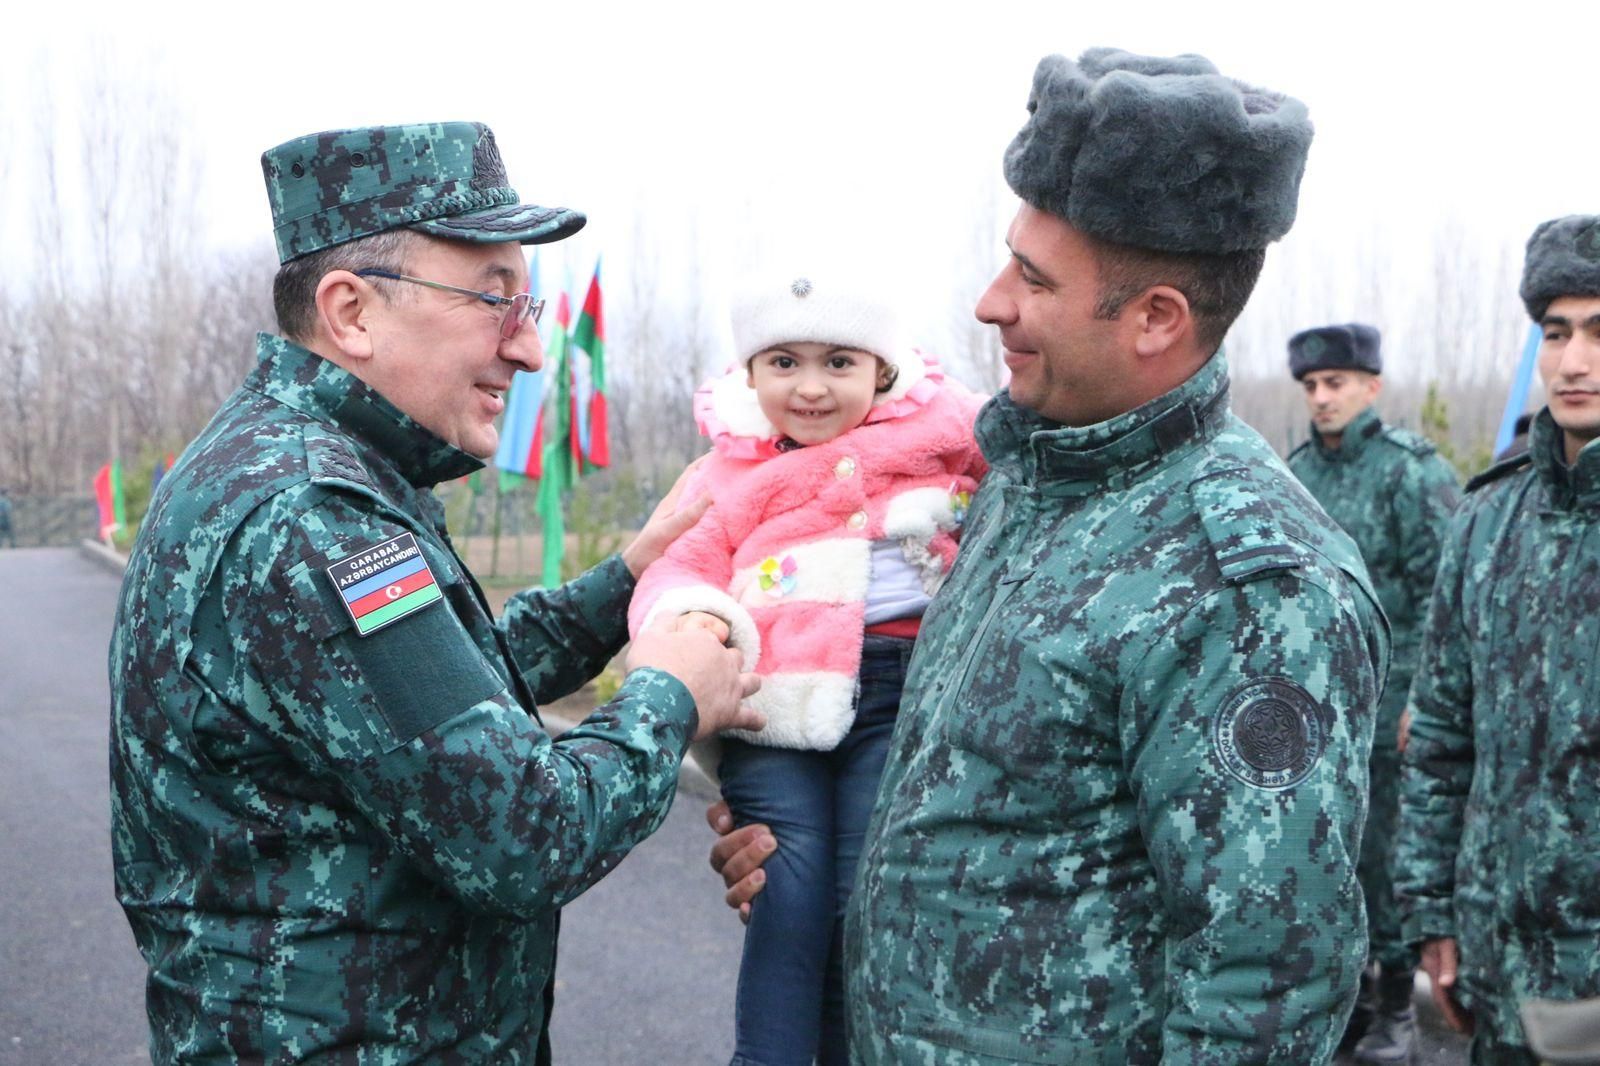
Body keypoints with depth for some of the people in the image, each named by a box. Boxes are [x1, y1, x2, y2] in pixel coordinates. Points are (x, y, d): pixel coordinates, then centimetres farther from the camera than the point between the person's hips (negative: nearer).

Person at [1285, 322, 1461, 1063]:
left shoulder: (1414, 471, -9)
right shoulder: (1299, 471, 10)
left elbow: (1440, 598, -12)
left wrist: (1419, 699, -15)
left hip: (1385, 702, -6)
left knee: (1385, 852, -1)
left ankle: (1397, 1006, 14)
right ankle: (1351, 990, 26)